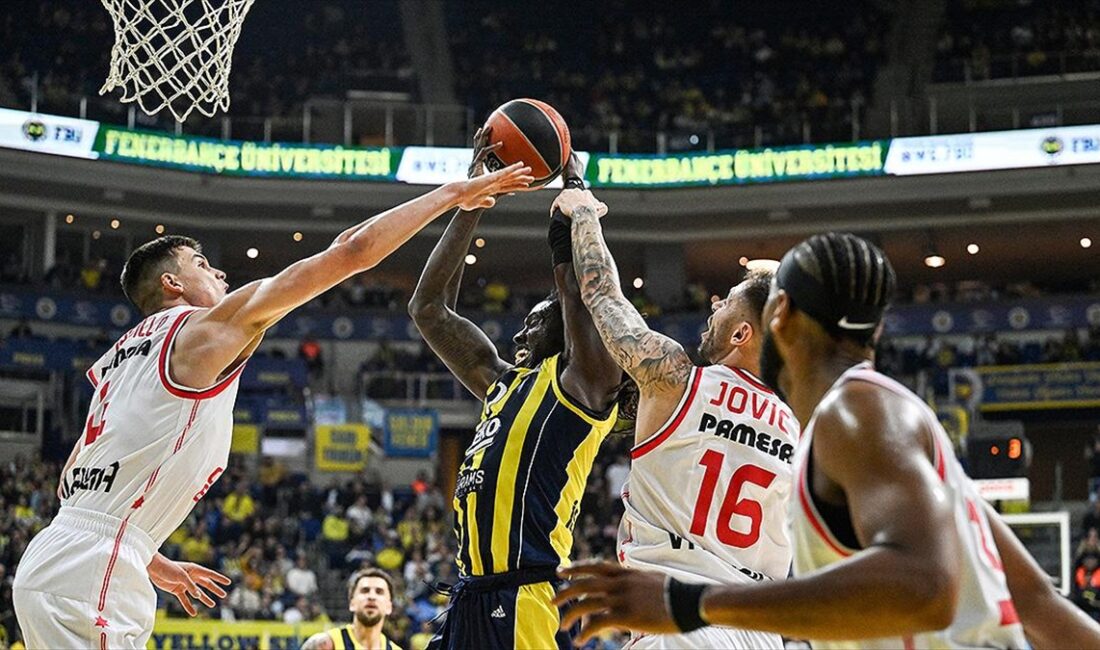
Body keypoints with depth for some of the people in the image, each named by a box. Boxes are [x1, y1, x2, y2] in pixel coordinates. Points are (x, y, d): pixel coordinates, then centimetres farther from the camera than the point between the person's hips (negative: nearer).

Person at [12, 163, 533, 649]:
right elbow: (354, 250, -4)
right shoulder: (206, 329, -2)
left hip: (49, 566, 9)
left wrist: (151, 564, 30)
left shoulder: (125, 353, 23)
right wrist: (453, 193, 3)